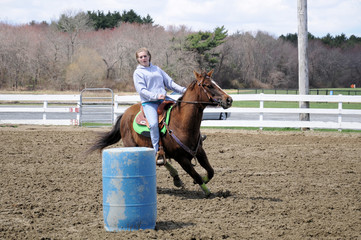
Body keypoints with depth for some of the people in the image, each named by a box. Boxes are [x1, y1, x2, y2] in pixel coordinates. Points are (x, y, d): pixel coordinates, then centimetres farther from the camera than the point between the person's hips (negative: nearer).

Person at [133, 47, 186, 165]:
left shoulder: (157, 69, 22)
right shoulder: (138, 73, 6)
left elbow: (170, 83, 21)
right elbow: (141, 90, -7)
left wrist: (183, 90, 6)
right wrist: (155, 96, -20)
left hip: (164, 99, 5)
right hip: (149, 102, -5)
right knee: (154, 124, -31)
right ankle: (158, 153, -28)